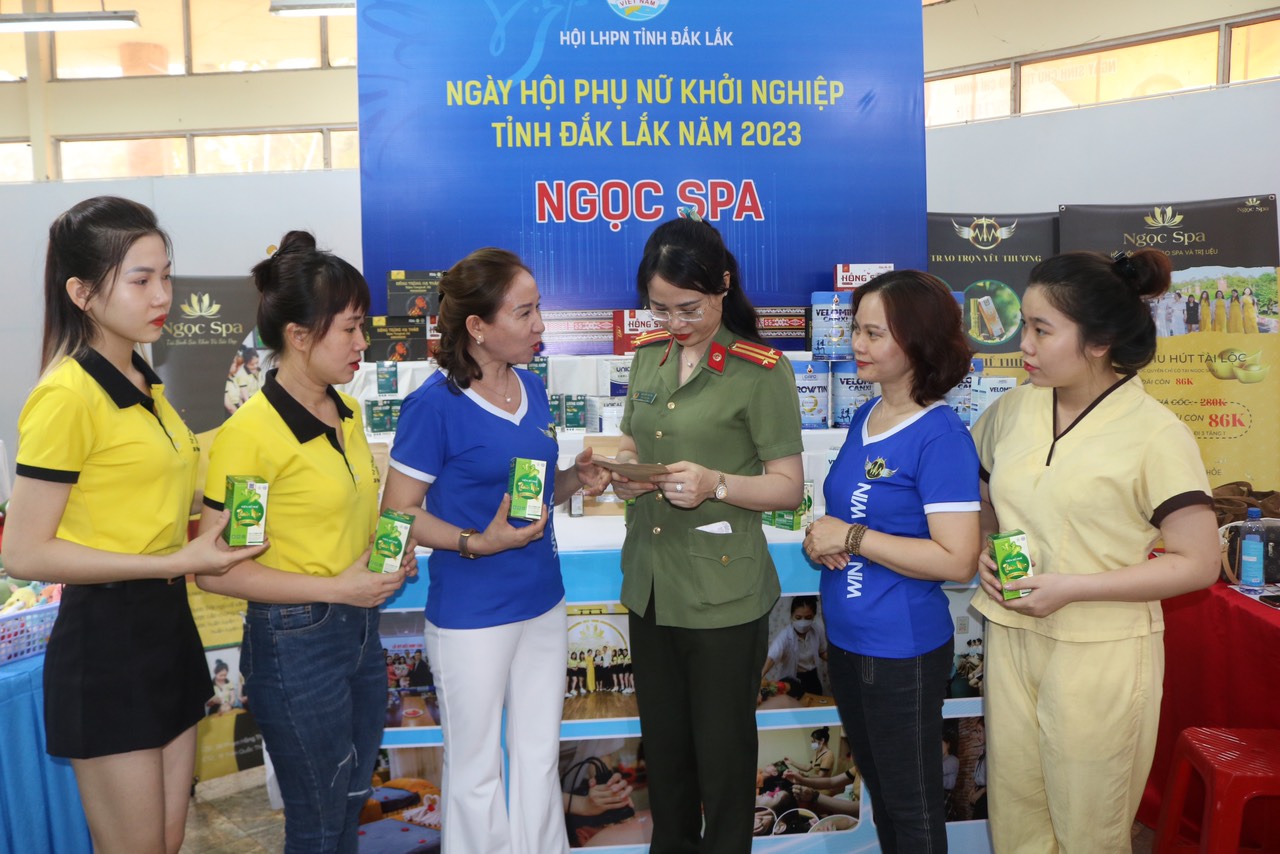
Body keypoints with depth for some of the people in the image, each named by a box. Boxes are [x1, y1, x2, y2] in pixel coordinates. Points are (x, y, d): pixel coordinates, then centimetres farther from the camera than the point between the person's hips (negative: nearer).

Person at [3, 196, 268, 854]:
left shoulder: (144, 384, 8)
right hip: (106, 635, -8)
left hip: (166, 623, 8)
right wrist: (175, 562, -20)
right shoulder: (66, 394, -17)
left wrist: (205, 520, 2)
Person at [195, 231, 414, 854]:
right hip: (296, 643, -7)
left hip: (360, 631, 7)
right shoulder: (249, 433, -19)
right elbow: (215, 569, -19)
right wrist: (335, 588, -21)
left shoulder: (346, 410, 4)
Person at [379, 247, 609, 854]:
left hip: (542, 601, 6)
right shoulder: (435, 403, -17)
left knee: (539, 756, 20)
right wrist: (478, 544, -26)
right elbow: (397, 513, -14)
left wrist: (575, 479, -4)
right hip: (471, 614, -6)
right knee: (477, 766, 13)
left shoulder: (531, 387, 4)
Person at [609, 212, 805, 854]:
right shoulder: (649, 355, 7)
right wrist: (623, 472, -5)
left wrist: (715, 484, -26)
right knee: (662, 742, 20)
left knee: (722, 751, 9)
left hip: (723, 595, -6)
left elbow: (788, 487, -10)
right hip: (649, 584, 6)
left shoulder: (762, 369, -11)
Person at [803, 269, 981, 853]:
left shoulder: (941, 437, -20)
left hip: (902, 651, -8)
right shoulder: (864, 417, 5)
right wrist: (821, 539, -5)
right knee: (878, 785, 25)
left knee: (912, 805, 13)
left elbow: (957, 560, -26)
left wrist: (851, 537, -22)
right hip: (845, 639, 8)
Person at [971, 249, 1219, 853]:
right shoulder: (1011, 411, 2)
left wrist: (1071, 588, -19)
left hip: (1100, 653, -4)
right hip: (1010, 640, 5)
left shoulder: (1155, 434, -13)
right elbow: (985, 503, 18)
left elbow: (1197, 563, -12)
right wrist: (984, 554, -2)